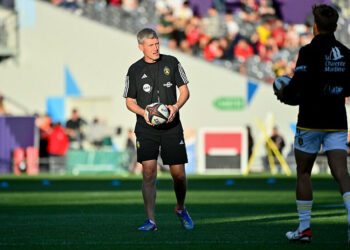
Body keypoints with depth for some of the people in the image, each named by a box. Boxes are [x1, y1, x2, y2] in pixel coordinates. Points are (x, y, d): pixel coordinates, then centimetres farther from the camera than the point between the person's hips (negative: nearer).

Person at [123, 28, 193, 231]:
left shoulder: (171, 63, 6)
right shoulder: (135, 70, 5)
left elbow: (185, 90, 9)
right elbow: (129, 101, 10)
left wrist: (176, 107, -11)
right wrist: (143, 112, -10)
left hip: (172, 127, 1)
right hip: (146, 129, -1)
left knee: (178, 174, 0)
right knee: (148, 170, -13)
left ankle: (181, 209, 29)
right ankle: (151, 221, -10)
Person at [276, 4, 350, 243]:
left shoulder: (310, 51, -10)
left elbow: (298, 83, -18)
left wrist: (284, 93, 2)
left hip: (311, 122, -4)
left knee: (303, 173, 10)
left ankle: (304, 229, 12)